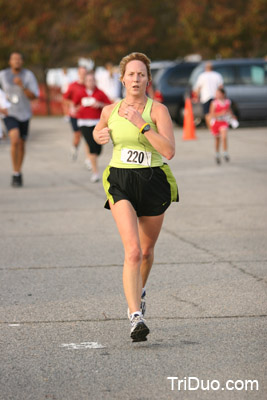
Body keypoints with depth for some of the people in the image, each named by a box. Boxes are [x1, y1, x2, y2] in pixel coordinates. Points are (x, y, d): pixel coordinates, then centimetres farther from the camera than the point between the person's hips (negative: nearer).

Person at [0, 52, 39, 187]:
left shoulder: (28, 75, -6)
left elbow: (34, 96, -11)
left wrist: (22, 86, -25)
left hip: (24, 114, 2)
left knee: (21, 145, 11)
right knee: (15, 140, -23)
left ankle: (19, 172, 31)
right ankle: (15, 174, -15)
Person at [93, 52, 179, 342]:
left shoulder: (158, 110, -7)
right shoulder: (110, 111, 4)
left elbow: (169, 151, -19)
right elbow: (99, 130, 27)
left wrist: (141, 124, -24)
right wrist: (101, 135, 3)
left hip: (153, 182, 0)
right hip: (120, 183, 0)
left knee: (146, 250, 17)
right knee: (132, 250, -19)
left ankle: (139, 291, 50)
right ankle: (136, 318, -26)